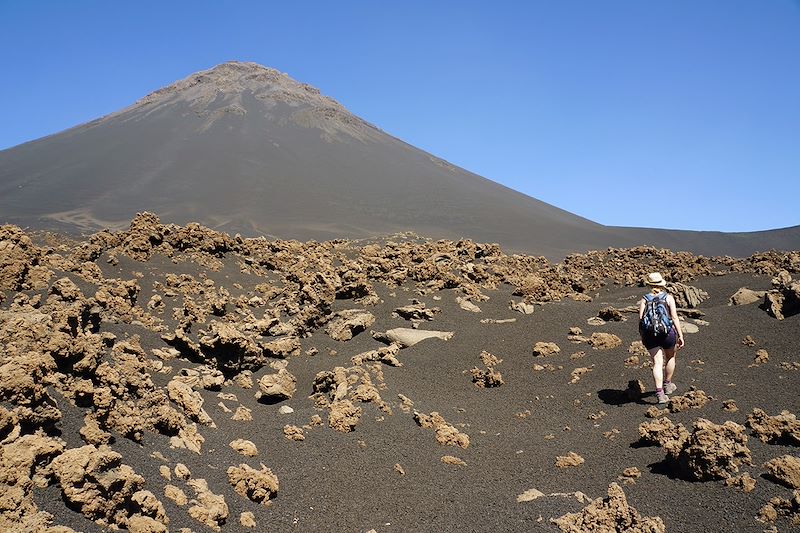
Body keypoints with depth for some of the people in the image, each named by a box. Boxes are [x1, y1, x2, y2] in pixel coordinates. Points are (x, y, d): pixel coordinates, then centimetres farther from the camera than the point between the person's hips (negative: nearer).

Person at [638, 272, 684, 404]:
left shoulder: (644, 299, 4)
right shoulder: (669, 297, 0)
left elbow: (641, 318, -4)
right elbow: (674, 317, -7)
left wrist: (642, 335, 9)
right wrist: (680, 336, -4)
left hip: (650, 335, 1)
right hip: (667, 333, -1)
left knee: (657, 363, 2)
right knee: (670, 357, 25)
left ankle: (660, 393, -11)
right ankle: (667, 385, 41)